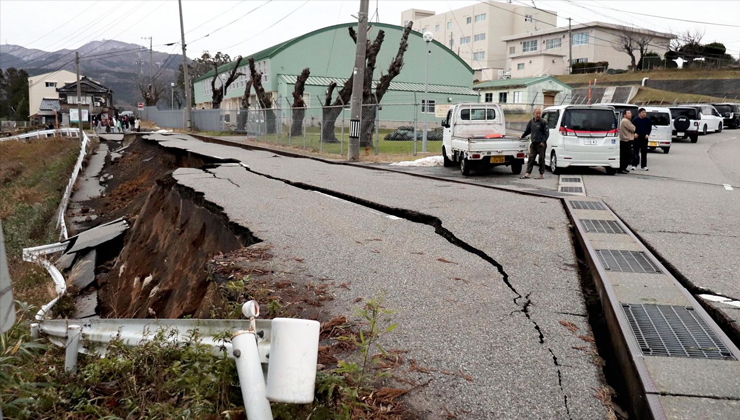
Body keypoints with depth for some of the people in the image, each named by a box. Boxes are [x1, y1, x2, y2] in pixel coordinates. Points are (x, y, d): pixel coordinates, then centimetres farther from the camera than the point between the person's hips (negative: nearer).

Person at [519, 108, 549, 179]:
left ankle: (541, 174, 6)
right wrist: (522, 136, 17)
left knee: (541, 159, 0)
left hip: (541, 144, -5)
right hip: (533, 144, 5)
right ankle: (528, 173, 5)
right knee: (531, 158, 3)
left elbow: (547, 133, -6)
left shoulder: (543, 122, -5)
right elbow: (527, 130, 25)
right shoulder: (531, 122, 11)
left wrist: (543, 141, -13)